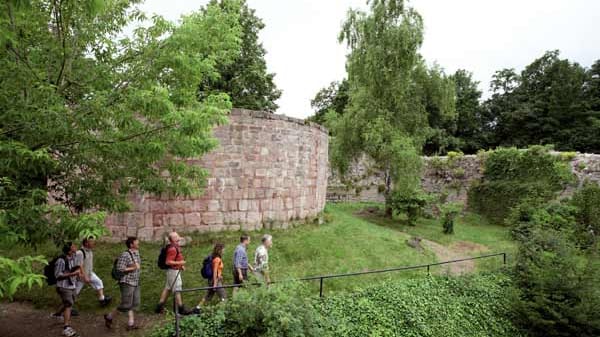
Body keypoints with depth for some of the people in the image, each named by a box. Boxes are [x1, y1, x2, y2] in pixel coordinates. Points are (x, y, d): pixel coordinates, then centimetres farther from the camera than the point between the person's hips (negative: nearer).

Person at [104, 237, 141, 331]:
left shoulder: (137, 253, 8)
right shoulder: (125, 255, -18)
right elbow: (119, 269, -22)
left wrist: (138, 267, 7)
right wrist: (132, 268, -20)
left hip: (135, 283, 8)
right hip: (127, 283, -8)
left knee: (134, 304, 11)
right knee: (126, 305, 1)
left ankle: (131, 324, 20)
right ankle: (109, 317, 22)